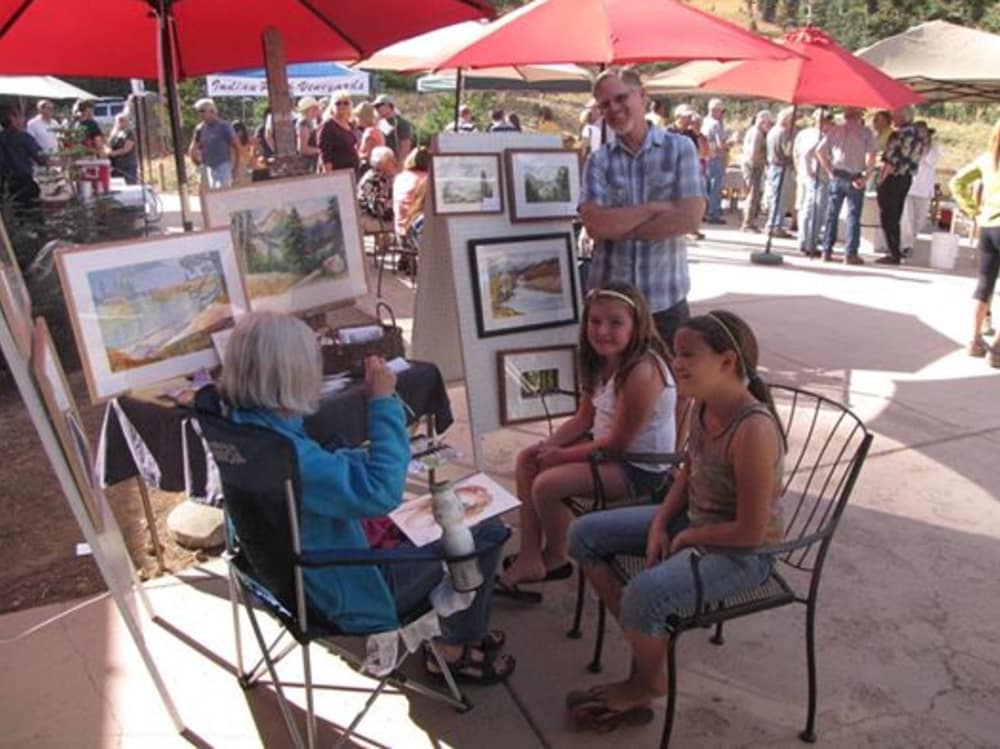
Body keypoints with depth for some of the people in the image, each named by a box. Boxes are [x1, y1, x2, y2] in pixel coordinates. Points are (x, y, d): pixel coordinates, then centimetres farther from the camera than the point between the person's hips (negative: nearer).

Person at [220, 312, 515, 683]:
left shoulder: (241, 427, -5)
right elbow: (381, 491, -35)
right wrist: (383, 401, -27)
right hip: (350, 595, -10)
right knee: (485, 531, -1)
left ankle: (462, 627, 33)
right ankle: (456, 651, 19)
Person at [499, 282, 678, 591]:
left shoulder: (642, 372, -28)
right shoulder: (602, 362, 1)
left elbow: (617, 442, -24)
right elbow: (583, 418, 8)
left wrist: (563, 455, -15)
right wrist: (548, 445, -7)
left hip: (639, 467, -10)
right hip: (605, 446, 10)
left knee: (546, 485, -20)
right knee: (528, 460, 6)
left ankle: (555, 559, 10)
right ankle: (530, 558, 7)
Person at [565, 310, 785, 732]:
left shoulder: (753, 430, -31)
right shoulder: (702, 404, -6)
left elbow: (750, 532, -27)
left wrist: (687, 537, -12)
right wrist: (660, 524, -4)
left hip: (742, 554, -9)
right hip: (692, 520, 9)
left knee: (644, 594, -31)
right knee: (584, 535, 4)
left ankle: (650, 682, 3)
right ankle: (643, 641, 13)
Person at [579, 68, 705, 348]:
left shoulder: (680, 148, 0)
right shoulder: (598, 160, 2)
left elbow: (689, 219, -12)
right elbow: (594, 225, -12)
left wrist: (617, 226, -9)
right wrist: (653, 208, -12)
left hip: (666, 299, -1)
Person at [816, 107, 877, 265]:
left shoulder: (835, 130, 5)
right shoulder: (866, 132, -3)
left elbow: (819, 151, 2)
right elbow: (871, 156, -14)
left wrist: (829, 171, 5)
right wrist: (865, 176, -7)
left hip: (837, 175, 3)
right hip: (855, 177, -3)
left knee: (832, 214, 11)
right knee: (853, 216, 1)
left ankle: (827, 251, 12)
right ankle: (850, 254, 0)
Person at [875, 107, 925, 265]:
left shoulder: (900, 134, -16)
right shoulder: (917, 135, 12)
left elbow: (893, 160, -19)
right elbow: (913, 160, 15)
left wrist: (881, 178, -11)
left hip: (893, 178, -9)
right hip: (906, 178, 9)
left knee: (887, 218, -3)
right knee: (895, 218, 16)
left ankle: (894, 254, -4)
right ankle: (896, 252, 20)